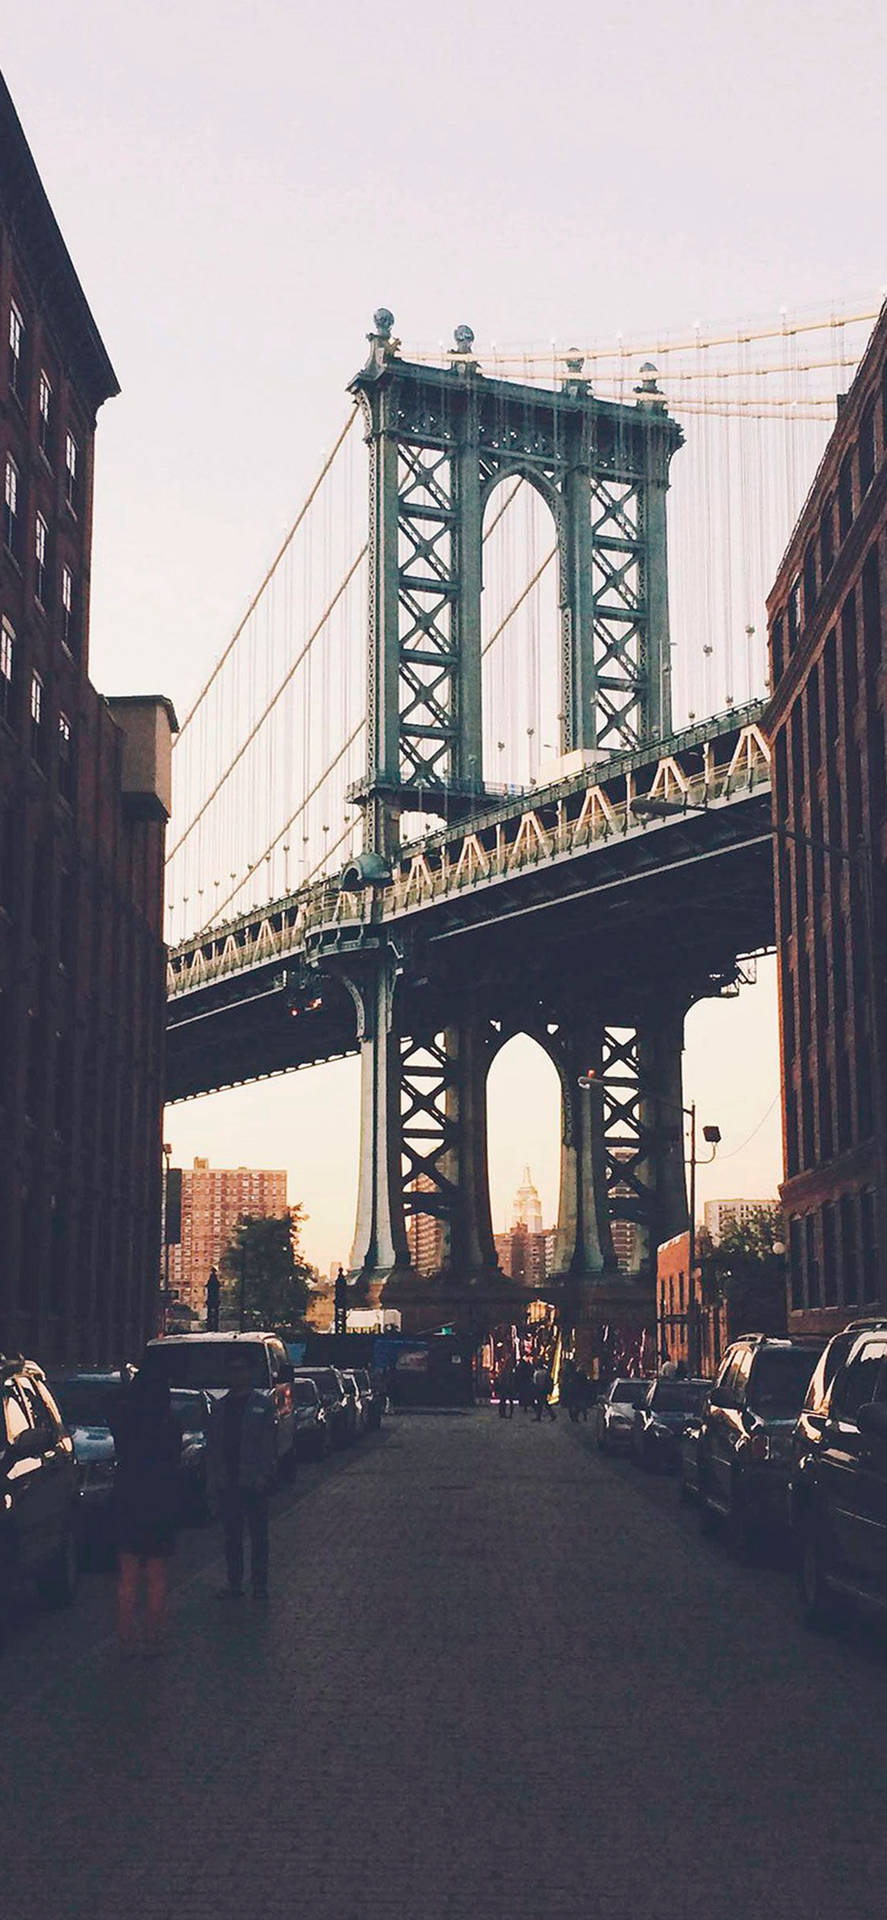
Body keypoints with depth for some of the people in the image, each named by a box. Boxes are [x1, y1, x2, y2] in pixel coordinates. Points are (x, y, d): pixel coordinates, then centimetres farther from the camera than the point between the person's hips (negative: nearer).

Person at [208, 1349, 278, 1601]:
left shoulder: (262, 1405, 0)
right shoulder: (220, 1406, 12)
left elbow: (268, 1445, -4)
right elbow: (212, 1446, 12)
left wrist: (264, 1476, -14)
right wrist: (213, 1480, 5)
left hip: (253, 1483, -4)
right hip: (226, 1483, 4)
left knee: (258, 1536, 2)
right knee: (232, 1537, 10)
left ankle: (259, 1585, 8)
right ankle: (234, 1583, 17)